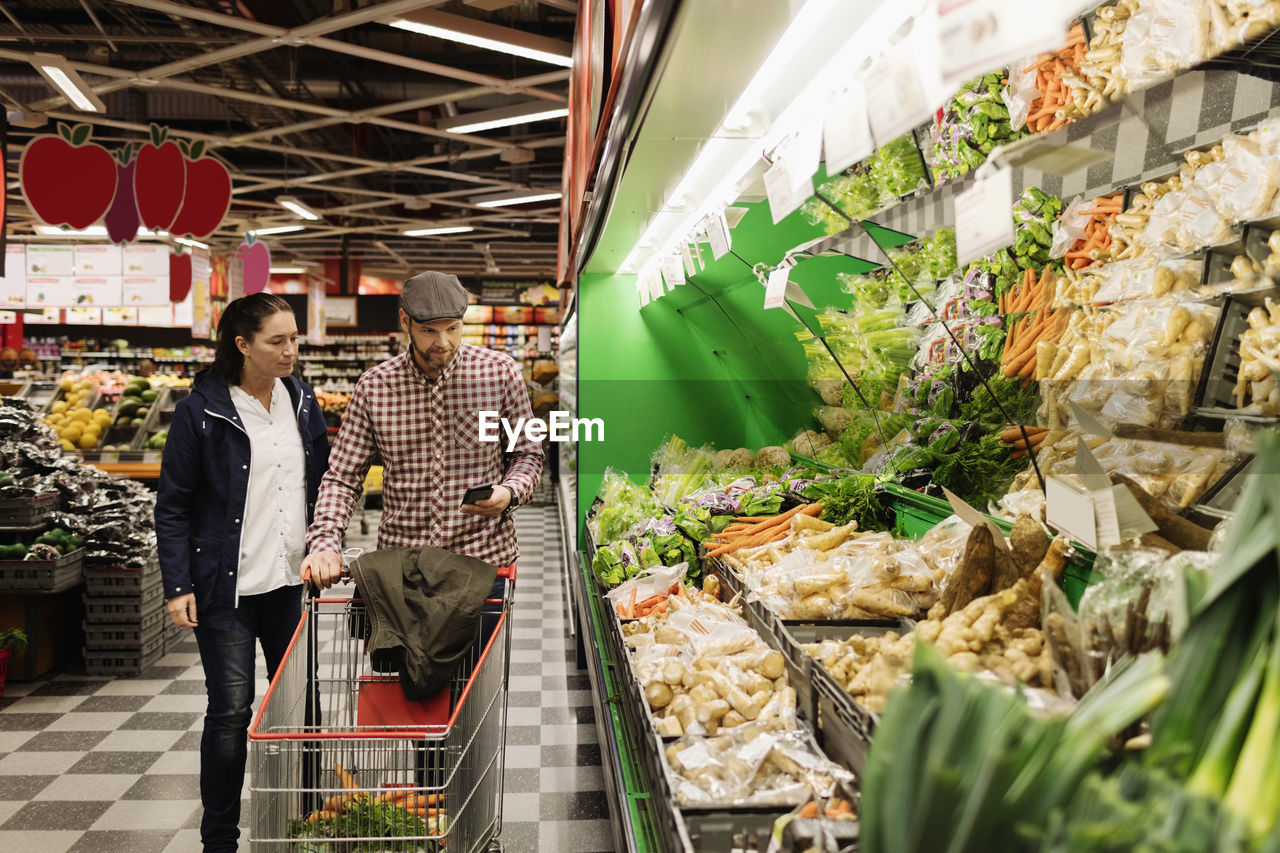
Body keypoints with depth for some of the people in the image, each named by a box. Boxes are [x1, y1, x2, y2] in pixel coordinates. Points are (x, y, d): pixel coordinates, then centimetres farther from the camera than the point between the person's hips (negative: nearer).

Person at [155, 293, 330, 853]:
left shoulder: (301, 400, 6)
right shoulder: (203, 409, -8)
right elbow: (172, 505, -5)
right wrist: (177, 585, -10)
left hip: (292, 580, 5)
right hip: (227, 585, -5)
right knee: (231, 708, -1)